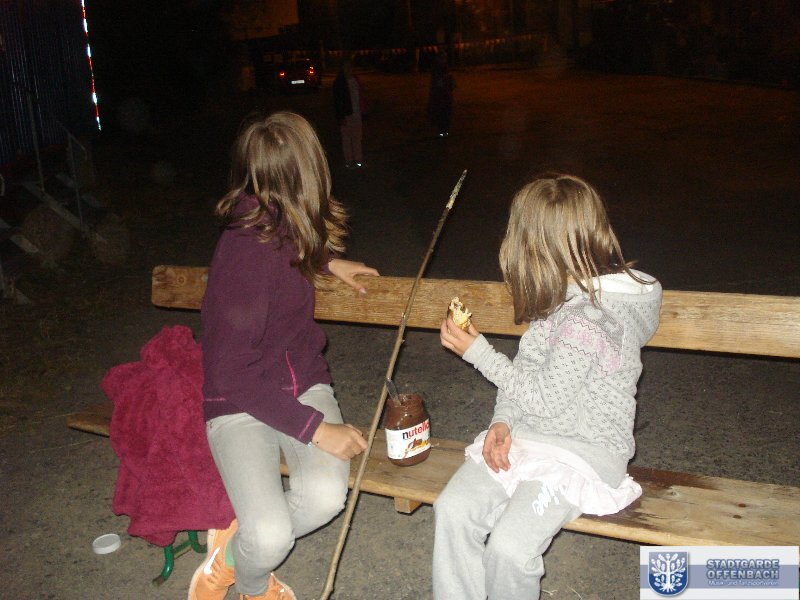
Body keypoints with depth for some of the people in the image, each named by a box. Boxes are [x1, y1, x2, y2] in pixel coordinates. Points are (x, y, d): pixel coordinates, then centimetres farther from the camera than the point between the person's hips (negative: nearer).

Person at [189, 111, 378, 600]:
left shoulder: (285, 228, 1)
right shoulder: (247, 251, -23)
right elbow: (233, 373, -22)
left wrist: (328, 261, 16)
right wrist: (316, 428, -22)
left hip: (302, 384, 6)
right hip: (240, 401, -6)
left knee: (326, 497, -21)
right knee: (271, 537, -24)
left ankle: (237, 546, 8)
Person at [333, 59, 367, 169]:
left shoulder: (355, 80, 8)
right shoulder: (339, 82, -8)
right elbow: (337, 101, -10)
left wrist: (363, 111, 11)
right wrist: (341, 117, -14)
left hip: (357, 114, 6)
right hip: (346, 115, -6)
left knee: (357, 138, 11)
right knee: (347, 138, 3)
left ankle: (358, 160, 20)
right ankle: (348, 162, 10)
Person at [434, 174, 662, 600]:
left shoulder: (587, 320, -24)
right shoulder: (567, 296, 4)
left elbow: (542, 396, -16)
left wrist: (476, 351, -11)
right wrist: (503, 421, -4)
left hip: (583, 452, -8)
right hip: (527, 434, 8)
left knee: (508, 548, -22)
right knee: (453, 509, -12)